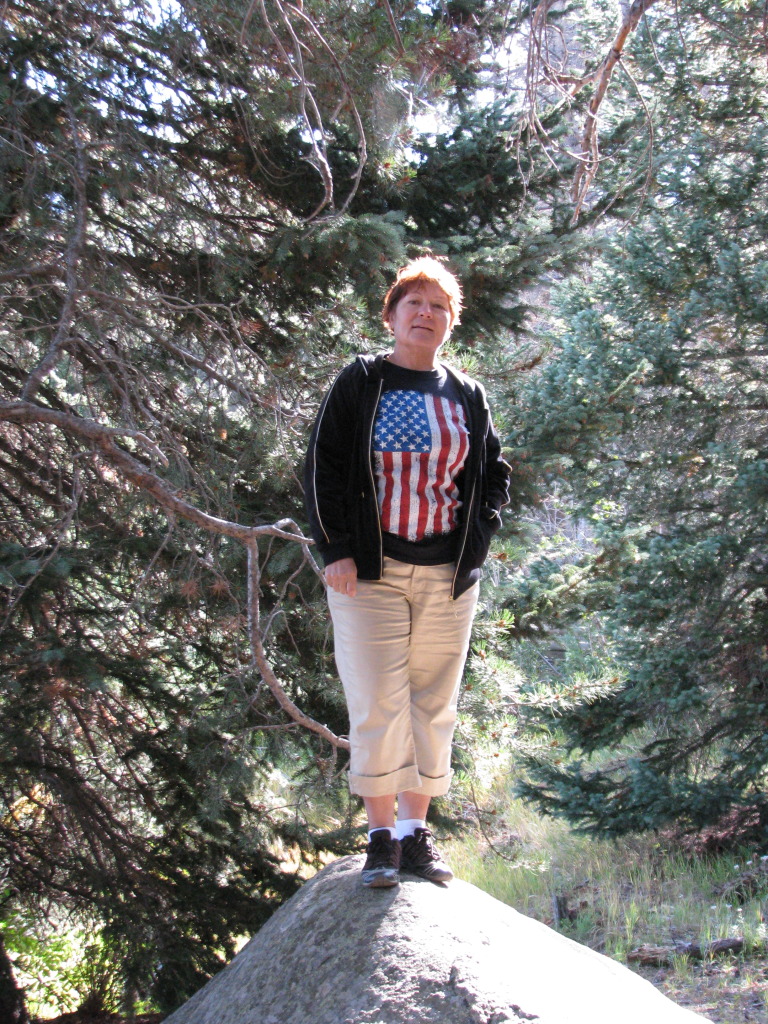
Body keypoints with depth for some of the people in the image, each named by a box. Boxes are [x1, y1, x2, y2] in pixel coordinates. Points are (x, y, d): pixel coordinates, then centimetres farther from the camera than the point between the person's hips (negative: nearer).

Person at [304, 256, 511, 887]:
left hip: (450, 576, 3)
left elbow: (494, 475, 18)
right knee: (378, 706, -4)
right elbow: (322, 468, 0)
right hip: (370, 573, -3)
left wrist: (478, 541, 5)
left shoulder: (468, 397, 10)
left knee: (434, 707, 6)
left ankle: (417, 834, 16)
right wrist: (336, 550, -7)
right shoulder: (359, 384, 1)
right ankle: (382, 838, 6)